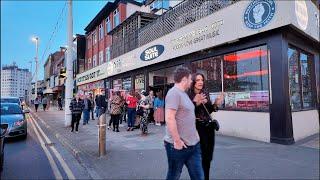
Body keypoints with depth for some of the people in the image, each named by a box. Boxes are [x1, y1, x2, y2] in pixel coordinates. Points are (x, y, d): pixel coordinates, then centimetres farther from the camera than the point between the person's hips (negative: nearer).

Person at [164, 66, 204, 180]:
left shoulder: (183, 93, 14)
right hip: (179, 145, -9)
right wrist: (177, 141, -22)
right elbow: (169, 118, -25)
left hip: (193, 144, 9)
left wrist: (195, 135, 17)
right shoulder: (174, 93, -17)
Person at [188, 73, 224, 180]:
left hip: (209, 127, 7)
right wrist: (195, 103, -30)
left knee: (208, 156, 15)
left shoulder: (206, 94, 8)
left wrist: (216, 104, -1)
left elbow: (209, 111, 14)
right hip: (197, 127, -6)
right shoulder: (189, 95, -11)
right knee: (200, 156, -1)